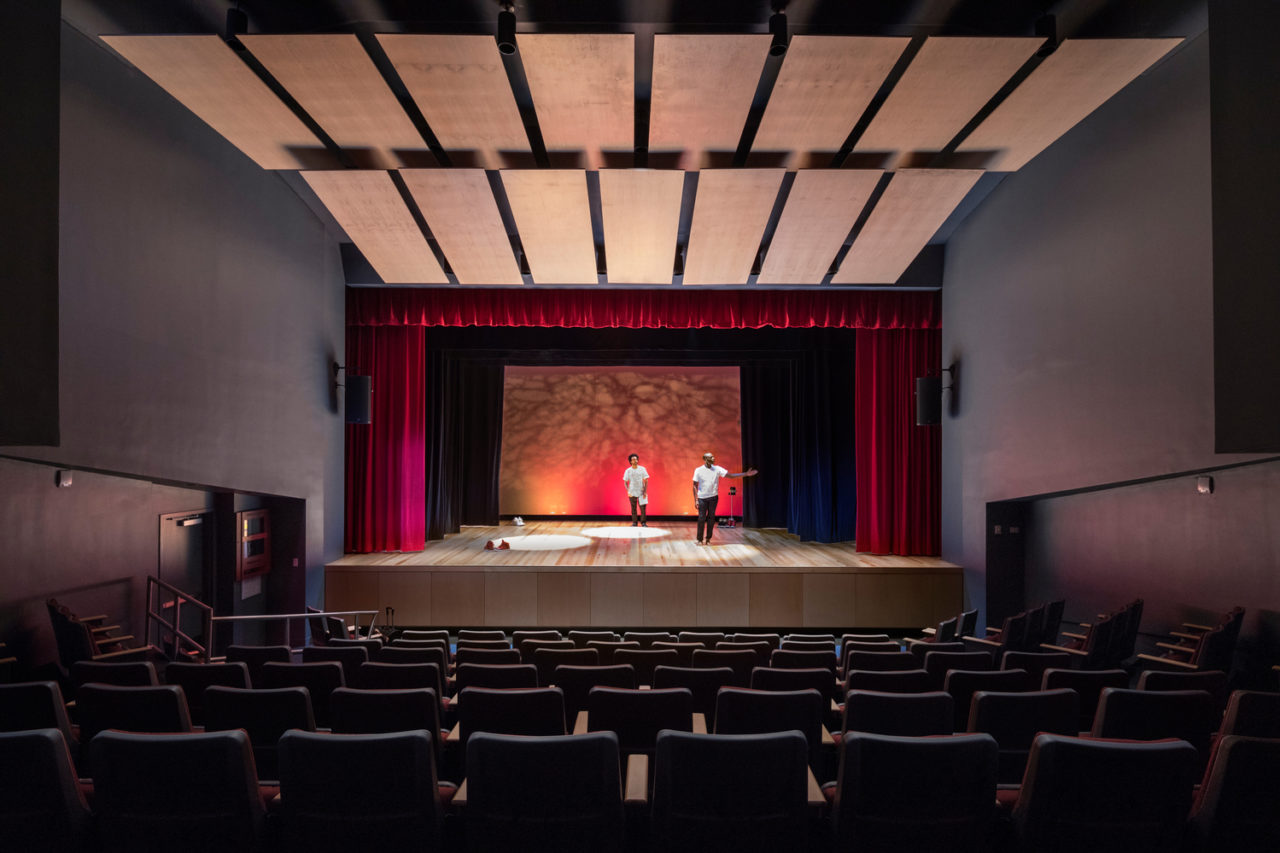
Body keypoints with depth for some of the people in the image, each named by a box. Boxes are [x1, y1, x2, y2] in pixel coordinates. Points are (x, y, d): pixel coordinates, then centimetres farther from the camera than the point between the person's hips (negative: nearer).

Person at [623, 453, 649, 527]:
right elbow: (625, 482, 5)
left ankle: (643, 523, 6)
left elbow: (646, 481, 1)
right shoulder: (628, 471, 1)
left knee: (643, 507, -4)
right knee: (633, 509, 3)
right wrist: (628, 492, -6)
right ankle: (634, 523, 13)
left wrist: (645, 491, -6)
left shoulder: (642, 469, 0)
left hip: (641, 492, 0)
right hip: (632, 493, 0)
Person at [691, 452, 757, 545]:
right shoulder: (698, 470, -6)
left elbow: (730, 475, -4)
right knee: (701, 518, -3)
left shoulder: (717, 469, -1)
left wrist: (746, 474, -12)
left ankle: (708, 539, 17)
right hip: (702, 498, -2)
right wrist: (695, 500, -9)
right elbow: (695, 486, -3)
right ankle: (700, 539, 9)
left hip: (713, 497, 2)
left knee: (711, 518, 5)